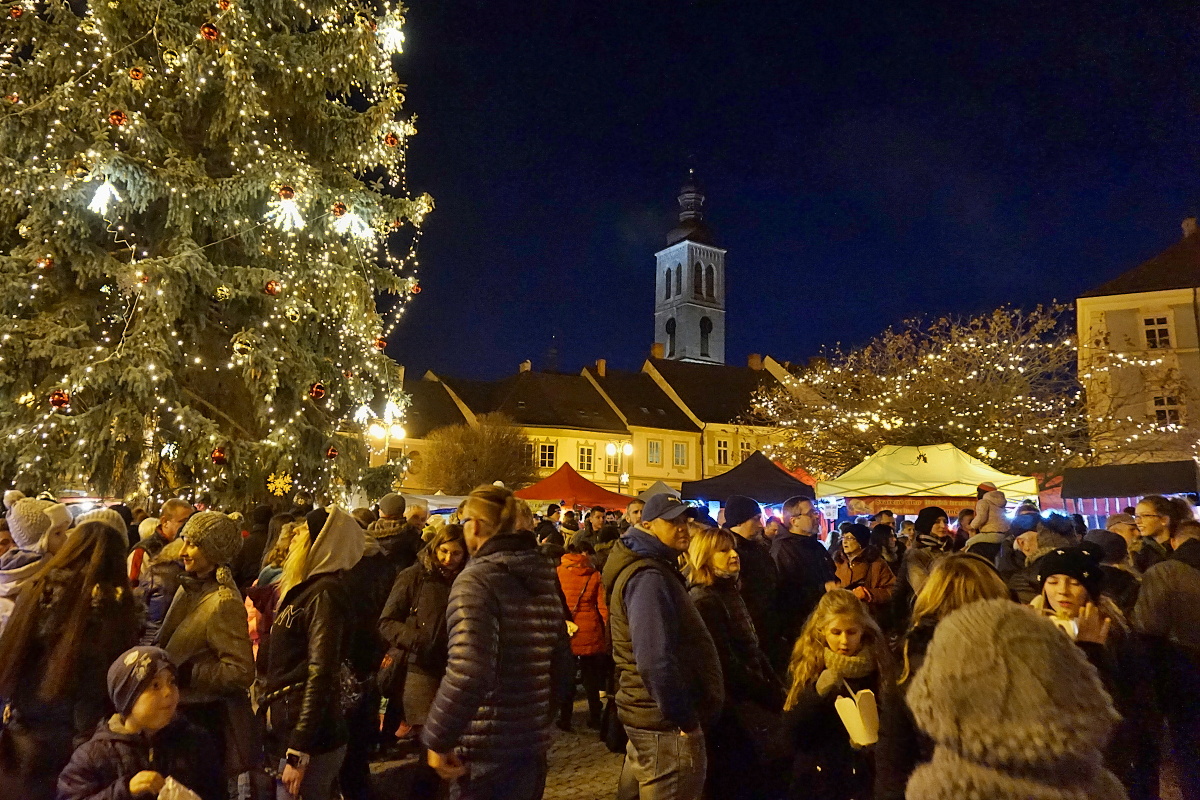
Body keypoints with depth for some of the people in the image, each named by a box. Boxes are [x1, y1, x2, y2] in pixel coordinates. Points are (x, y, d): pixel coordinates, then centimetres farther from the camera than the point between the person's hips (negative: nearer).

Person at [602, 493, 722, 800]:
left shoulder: (655, 570, 13)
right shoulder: (648, 578, -21)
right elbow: (655, 662, -31)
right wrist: (685, 720, -22)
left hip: (650, 716, 10)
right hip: (667, 724, -10)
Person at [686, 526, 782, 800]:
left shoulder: (730, 592, 11)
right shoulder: (704, 601, -19)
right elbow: (727, 665, -21)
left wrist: (777, 690, 5)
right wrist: (772, 699, -15)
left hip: (747, 698, 9)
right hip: (730, 705, -9)